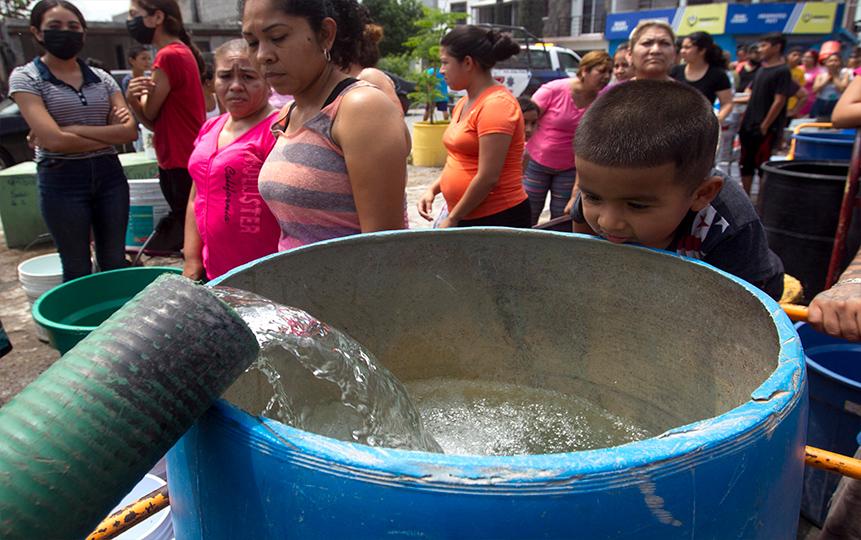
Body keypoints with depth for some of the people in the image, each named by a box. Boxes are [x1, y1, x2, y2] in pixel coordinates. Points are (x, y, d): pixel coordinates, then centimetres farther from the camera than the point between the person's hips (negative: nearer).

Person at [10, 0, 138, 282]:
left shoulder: (102, 78, 8)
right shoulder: (25, 78, -2)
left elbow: (130, 131, -5)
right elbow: (53, 140, -15)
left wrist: (73, 129, -11)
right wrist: (109, 136, -6)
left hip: (109, 175, 3)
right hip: (62, 180, -3)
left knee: (114, 262, 10)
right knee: (78, 269, 6)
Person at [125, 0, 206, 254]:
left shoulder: (168, 56, -16)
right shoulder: (183, 52, 14)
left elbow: (150, 114, -9)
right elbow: (155, 123, 11)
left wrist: (136, 96, 9)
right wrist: (132, 99, -7)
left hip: (181, 166, -10)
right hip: (180, 162, 10)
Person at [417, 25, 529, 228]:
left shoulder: (496, 104, -16)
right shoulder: (463, 104, 10)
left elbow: (488, 177, -20)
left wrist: (452, 218, -13)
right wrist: (433, 189, 6)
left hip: (498, 219, -8)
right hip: (464, 218, 8)